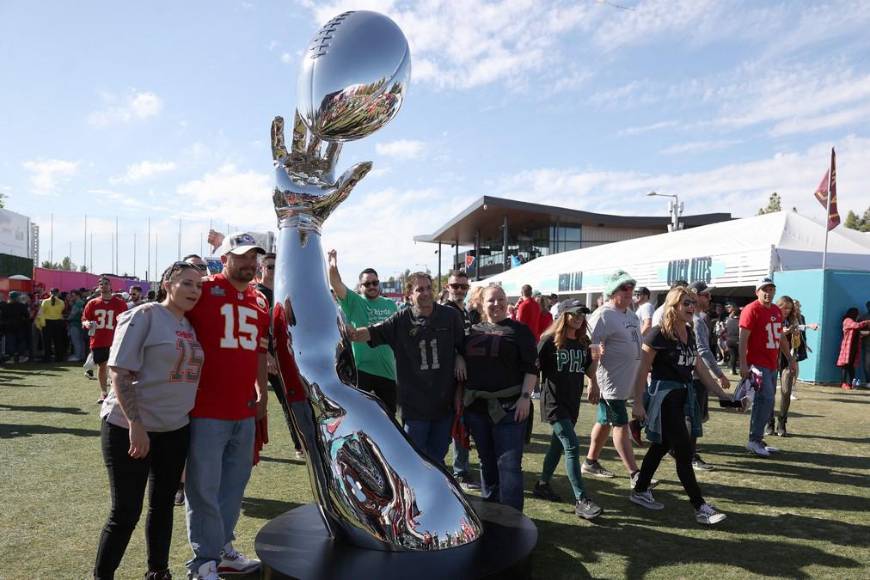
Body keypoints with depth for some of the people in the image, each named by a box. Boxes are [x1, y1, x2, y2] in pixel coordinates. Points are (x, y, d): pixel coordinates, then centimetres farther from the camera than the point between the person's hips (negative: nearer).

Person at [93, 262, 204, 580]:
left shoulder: (189, 325, 9)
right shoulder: (144, 315, -11)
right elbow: (120, 373, -16)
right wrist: (135, 424, -21)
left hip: (175, 429, 7)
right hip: (129, 428, -7)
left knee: (163, 504, 16)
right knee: (126, 511, 1)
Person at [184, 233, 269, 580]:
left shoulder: (260, 301, 12)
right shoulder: (204, 290, -7)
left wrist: (263, 394, 20)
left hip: (245, 411, 7)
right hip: (206, 409, -6)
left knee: (234, 483, 16)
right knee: (204, 487, 3)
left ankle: (224, 550, 32)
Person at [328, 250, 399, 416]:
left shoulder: (390, 305, 10)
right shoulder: (354, 301, -2)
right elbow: (337, 285, -20)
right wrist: (333, 268, -39)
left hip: (387, 369, 4)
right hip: (361, 368, -4)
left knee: (389, 414, 15)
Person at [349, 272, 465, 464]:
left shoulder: (450, 316, -1)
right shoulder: (401, 320, -6)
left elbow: (464, 344, 14)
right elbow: (373, 333, -20)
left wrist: (460, 358, -5)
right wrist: (354, 334, -39)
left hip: (444, 402, 2)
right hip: (415, 403, -2)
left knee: (437, 457, 17)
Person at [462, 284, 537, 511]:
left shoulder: (519, 330, 0)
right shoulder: (474, 331, 12)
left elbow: (531, 367, -5)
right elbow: (461, 360, 17)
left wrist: (525, 396, -14)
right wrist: (461, 396, 9)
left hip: (509, 407, -4)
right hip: (477, 406, 5)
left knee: (509, 464, -5)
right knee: (486, 462, 17)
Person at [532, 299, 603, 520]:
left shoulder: (583, 342, 7)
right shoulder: (549, 340, -11)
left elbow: (589, 372, 16)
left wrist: (596, 357, 1)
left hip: (573, 402, 7)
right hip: (554, 402, -7)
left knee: (559, 444, 16)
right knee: (572, 447, -13)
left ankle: (542, 485, 32)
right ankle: (581, 500, -9)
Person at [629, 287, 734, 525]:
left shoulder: (690, 334, 9)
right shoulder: (659, 334, -14)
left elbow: (700, 368, 14)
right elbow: (643, 370, -13)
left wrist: (722, 394, 12)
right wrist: (638, 403, -15)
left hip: (683, 396, 8)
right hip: (663, 396, -8)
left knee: (662, 446, 15)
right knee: (684, 451, -5)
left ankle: (640, 491, 29)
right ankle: (700, 508, 2)